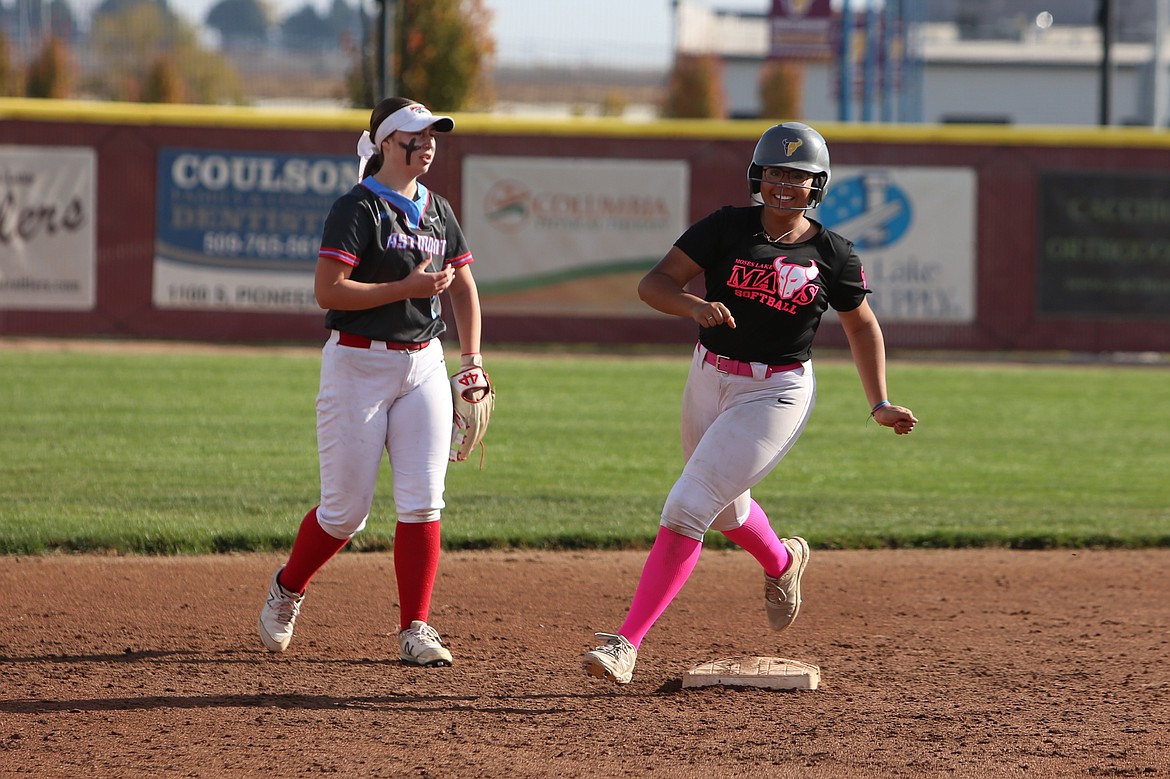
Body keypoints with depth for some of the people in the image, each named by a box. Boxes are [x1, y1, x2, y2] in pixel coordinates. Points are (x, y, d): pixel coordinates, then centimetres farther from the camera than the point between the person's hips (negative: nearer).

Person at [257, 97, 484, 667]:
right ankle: (287, 588, 26)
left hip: (423, 364, 6)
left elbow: (463, 288, 21)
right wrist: (408, 287, -21)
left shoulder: (438, 212, 12)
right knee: (346, 509, -1)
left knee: (422, 502, -5)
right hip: (358, 364, -6)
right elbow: (328, 291, -18)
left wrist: (472, 361, 9)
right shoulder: (358, 209, -10)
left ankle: (415, 630, -2)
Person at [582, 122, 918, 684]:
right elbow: (653, 283, -10)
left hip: (777, 394, -4)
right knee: (726, 512, 22)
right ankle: (782, 563, 58)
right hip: (709, 382, 4)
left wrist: (880, 405, 3)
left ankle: (627, 642, -13)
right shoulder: (727, 229, -6)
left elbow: (862, 325, 10)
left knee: (686, 509, -16)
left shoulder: (833, 256, -6)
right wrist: (694, 306, -31)